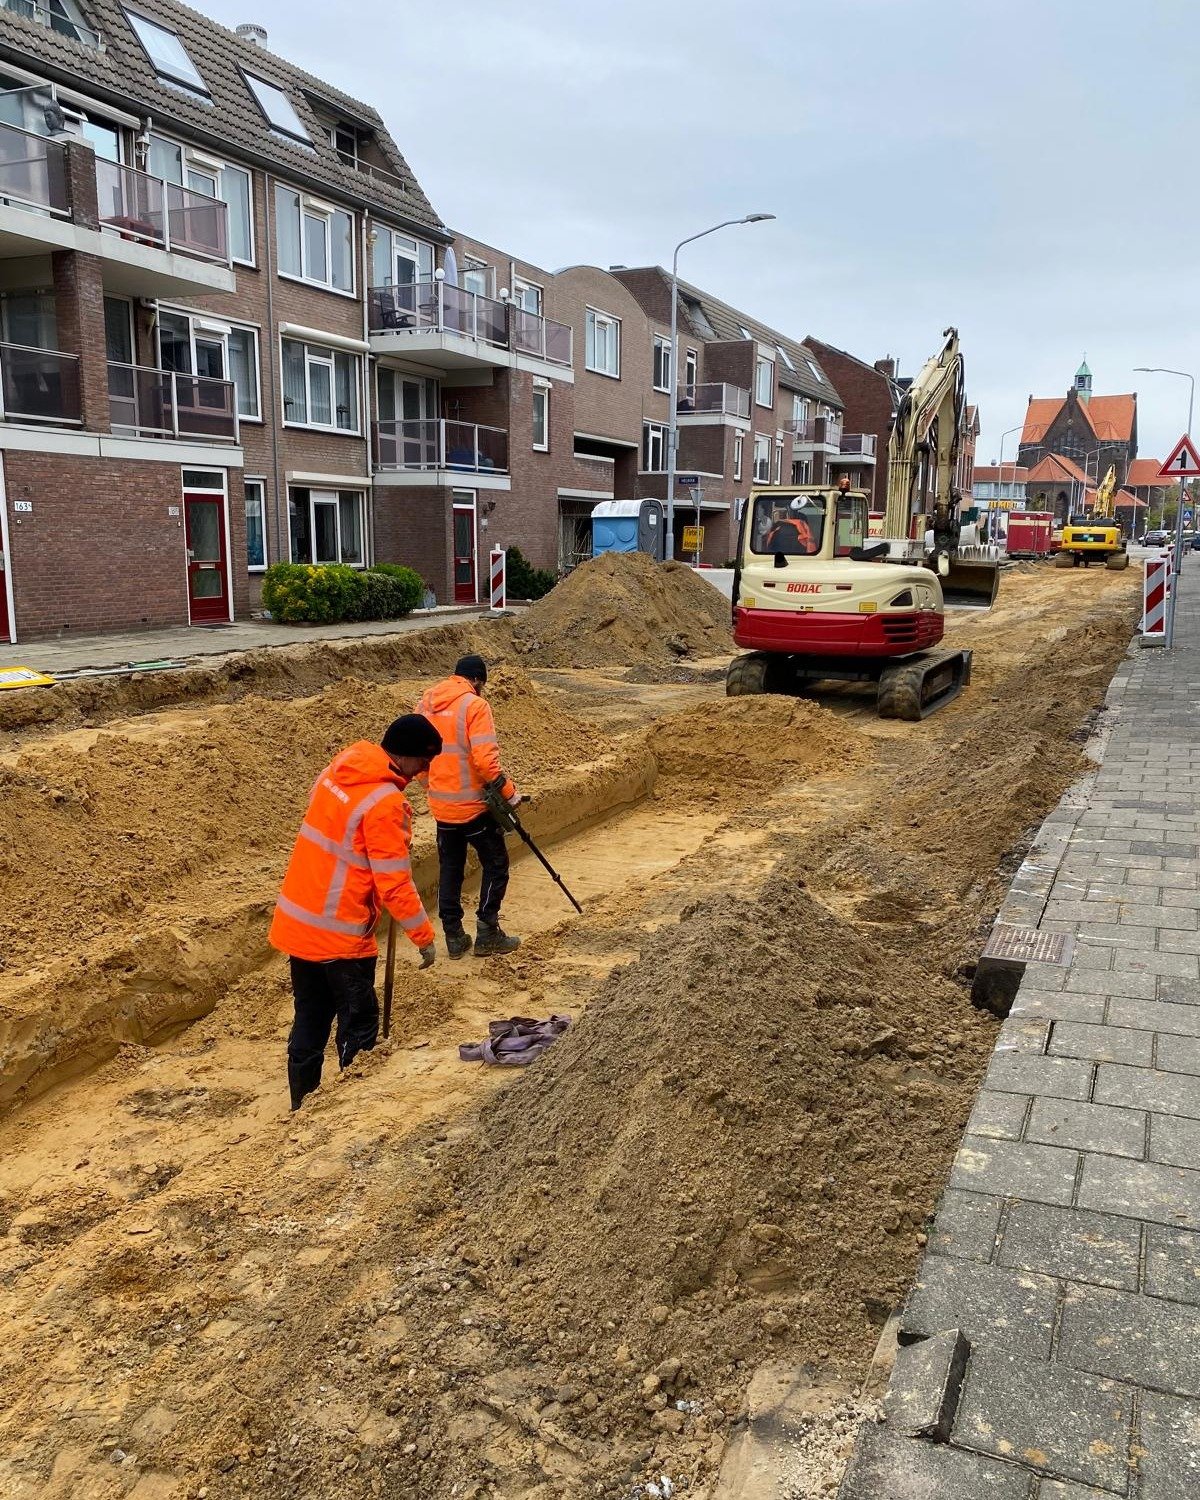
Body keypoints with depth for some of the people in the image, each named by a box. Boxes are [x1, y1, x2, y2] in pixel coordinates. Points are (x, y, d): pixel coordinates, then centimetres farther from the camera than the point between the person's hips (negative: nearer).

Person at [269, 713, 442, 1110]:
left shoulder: (339, 768, 4)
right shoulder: (386, 802, -21)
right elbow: (393, 884, -19)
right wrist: (424, 936, -9)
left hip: (298, 922, 8)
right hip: (340, 935, -8)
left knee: (309, 1021, 17)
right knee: (359, 1025, 8)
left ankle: (303, 1108, 27)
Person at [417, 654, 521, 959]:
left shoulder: (426, 702, 6)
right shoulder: (475, 705, -15)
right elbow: (485, 758, -22)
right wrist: (508, 791, -12)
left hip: (440, 805, 6)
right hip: (473, 804, -6)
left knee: (450, 868, 15)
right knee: (495, 864, 9)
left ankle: (454, 937, 19)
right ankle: (487, 934, 12)